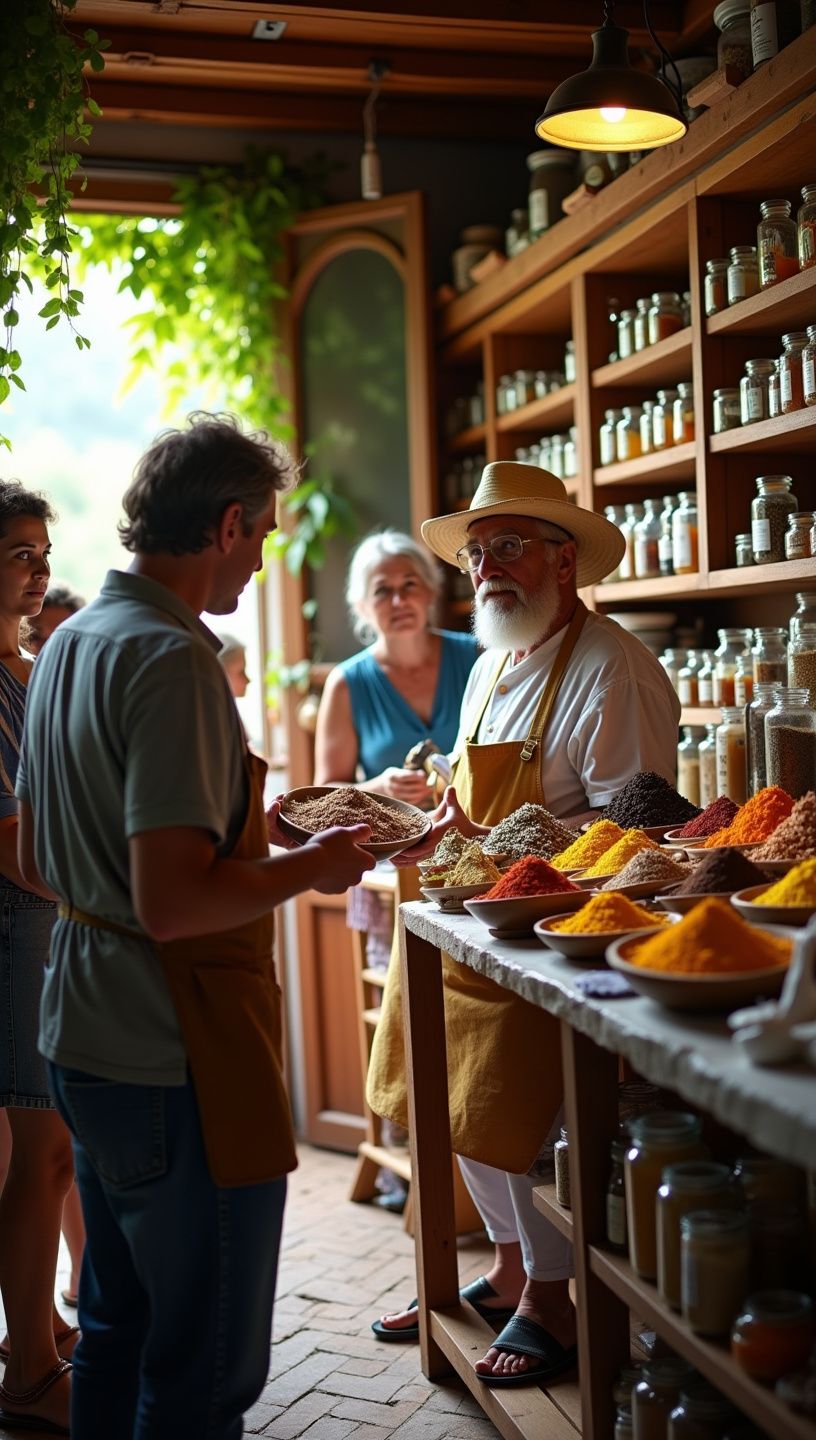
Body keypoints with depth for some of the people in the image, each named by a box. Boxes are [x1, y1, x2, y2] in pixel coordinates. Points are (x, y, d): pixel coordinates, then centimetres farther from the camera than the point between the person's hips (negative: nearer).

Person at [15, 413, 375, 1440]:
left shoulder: (67, 643, 10)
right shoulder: (171, 660, -20)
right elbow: (171, 903, -28)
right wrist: (313, 865, -12)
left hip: (84, 1038, 10)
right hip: (174, 1057, -10)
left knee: (116, 1331, 23)